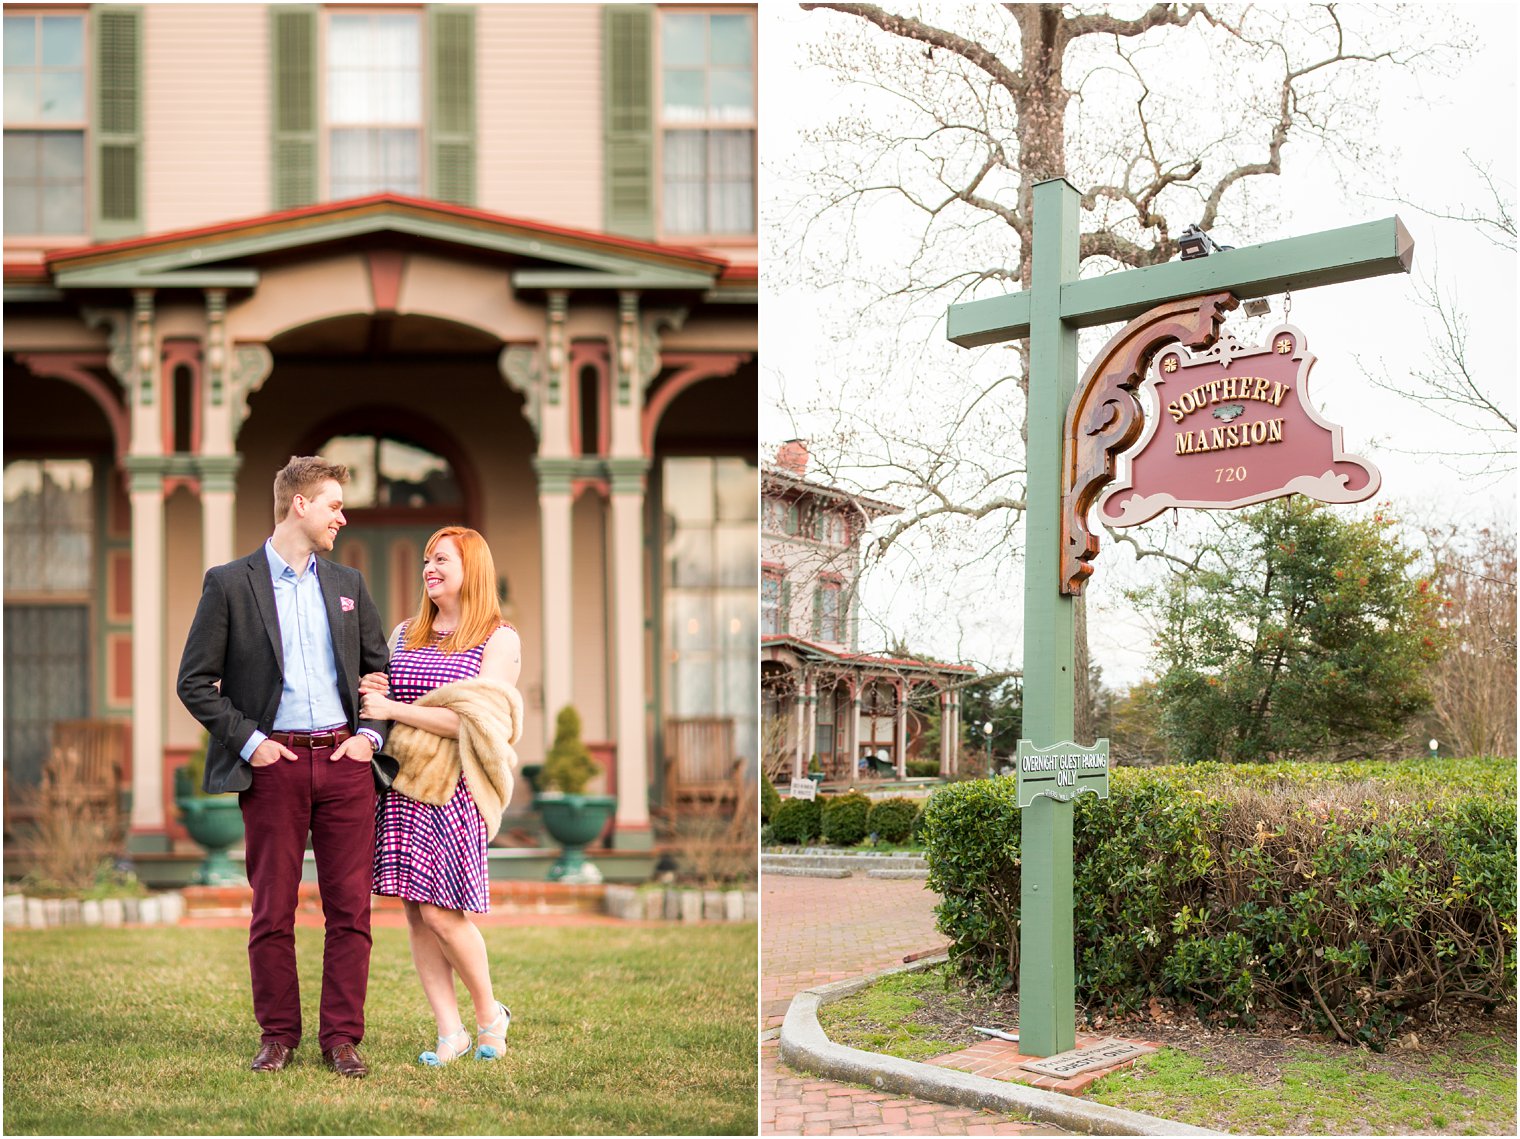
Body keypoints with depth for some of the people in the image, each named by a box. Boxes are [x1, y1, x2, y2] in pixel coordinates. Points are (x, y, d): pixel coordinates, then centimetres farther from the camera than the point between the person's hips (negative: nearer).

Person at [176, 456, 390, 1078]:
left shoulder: (348, 583, 14)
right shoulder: (230, 584, 1)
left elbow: (381, 669, 20)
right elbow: (195, 681, 0)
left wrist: (372, 733, 5)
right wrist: (247, 741, -7)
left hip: (344, 760, 3)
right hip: (274, 764, -3)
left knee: (349, 908, 1)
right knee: (272, 910, 3)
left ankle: (342, 1037, 9)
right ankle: (278, 1034, 16)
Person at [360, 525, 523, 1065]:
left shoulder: (500, 639, -1)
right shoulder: (405, 634, 17)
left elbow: (473, 720, -11)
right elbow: (379, 700, 26)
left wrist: (393, 708, -11)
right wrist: (370, 691, 2)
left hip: (454, 790, -5)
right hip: (402, 782, 5)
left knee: (441, 912, -9)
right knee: (415, 912, 1)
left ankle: (489, 1014, 13)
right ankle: (450, 1033, 9)